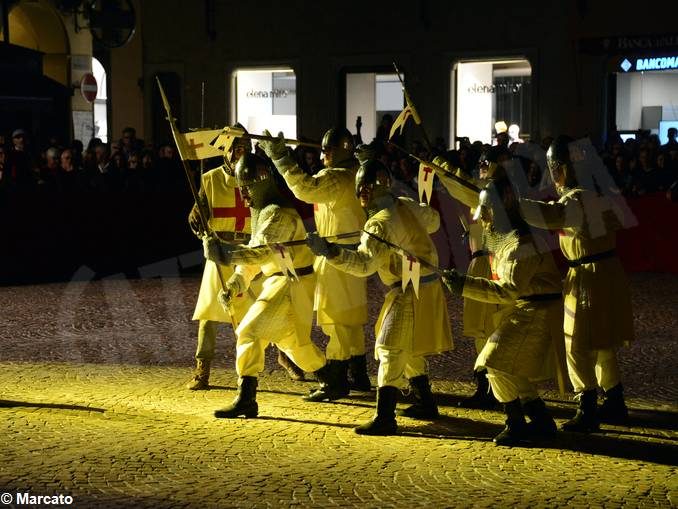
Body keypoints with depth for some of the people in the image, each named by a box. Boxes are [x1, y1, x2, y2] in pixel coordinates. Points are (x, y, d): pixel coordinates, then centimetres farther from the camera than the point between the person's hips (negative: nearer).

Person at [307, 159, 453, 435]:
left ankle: (384, 418, -15)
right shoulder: (408, 206, 5)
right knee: (411, 350, 22)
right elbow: (433, 220, 25)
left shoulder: (379, 224, -20)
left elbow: (364, 263, -31)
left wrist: (330, 251, -40)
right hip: (430, 285, 9)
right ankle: (425, 404, 31)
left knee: (391, 350, -11)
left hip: (410, 292, -9)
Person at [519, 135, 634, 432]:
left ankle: (587, 413, -2)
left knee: (579, 346, -3)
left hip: (589, 278, -9)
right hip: (608, 271, 9)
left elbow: (550, 215, -40)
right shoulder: (597, 193, 8)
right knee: (601, 345, 19)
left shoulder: (577, 199, -20)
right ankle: (615, 404, 28)